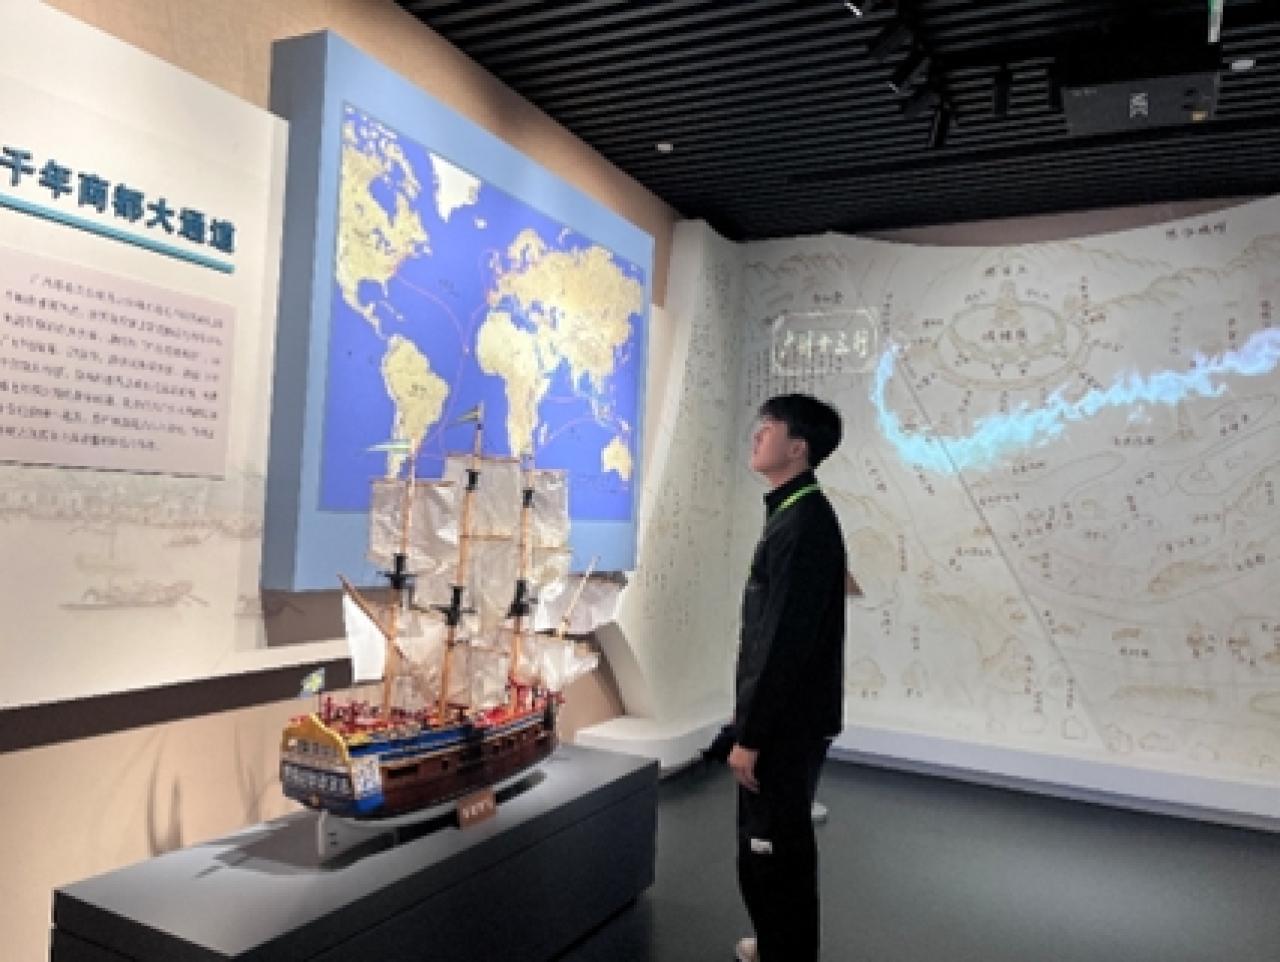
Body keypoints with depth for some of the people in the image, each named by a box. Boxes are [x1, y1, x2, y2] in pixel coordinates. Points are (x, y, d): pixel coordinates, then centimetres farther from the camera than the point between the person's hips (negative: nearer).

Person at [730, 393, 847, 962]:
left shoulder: (804, 521, -21)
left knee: (775, 854, 3)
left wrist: (750, 735, -20)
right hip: (781, 718, 10)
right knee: (767, 846, 23)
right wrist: (750, 718, 19)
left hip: (788, 725, -10)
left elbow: (787, 641, -24)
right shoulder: (791, 514, 10)